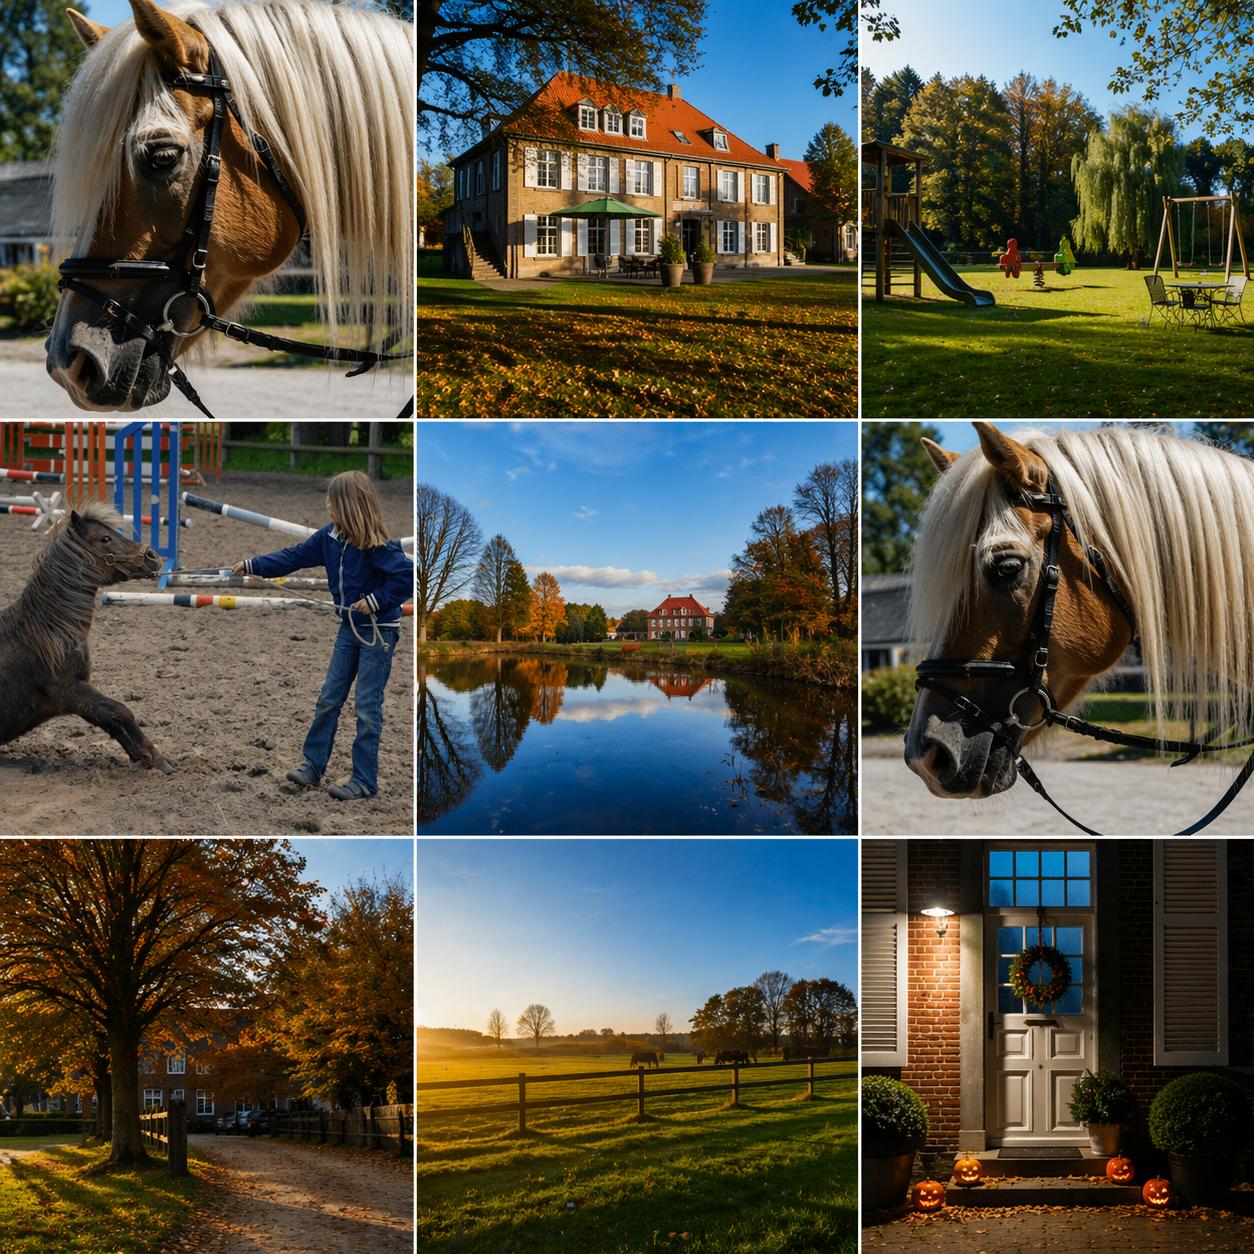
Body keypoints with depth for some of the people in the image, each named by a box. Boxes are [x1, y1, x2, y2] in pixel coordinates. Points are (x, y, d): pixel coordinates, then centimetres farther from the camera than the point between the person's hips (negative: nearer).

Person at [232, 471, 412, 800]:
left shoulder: (376, 546, -22)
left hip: (378, 632, -7)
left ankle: (365, 781, 5)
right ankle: (313, 764, 23)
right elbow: (293, 557, 10)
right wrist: (252, 566, 10)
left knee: (367, 706, -3)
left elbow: (407, 576, -24)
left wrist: (375, 600, -22)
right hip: (349, 629, 7)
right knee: (329, 699, 12)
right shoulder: (330, 537, 1)